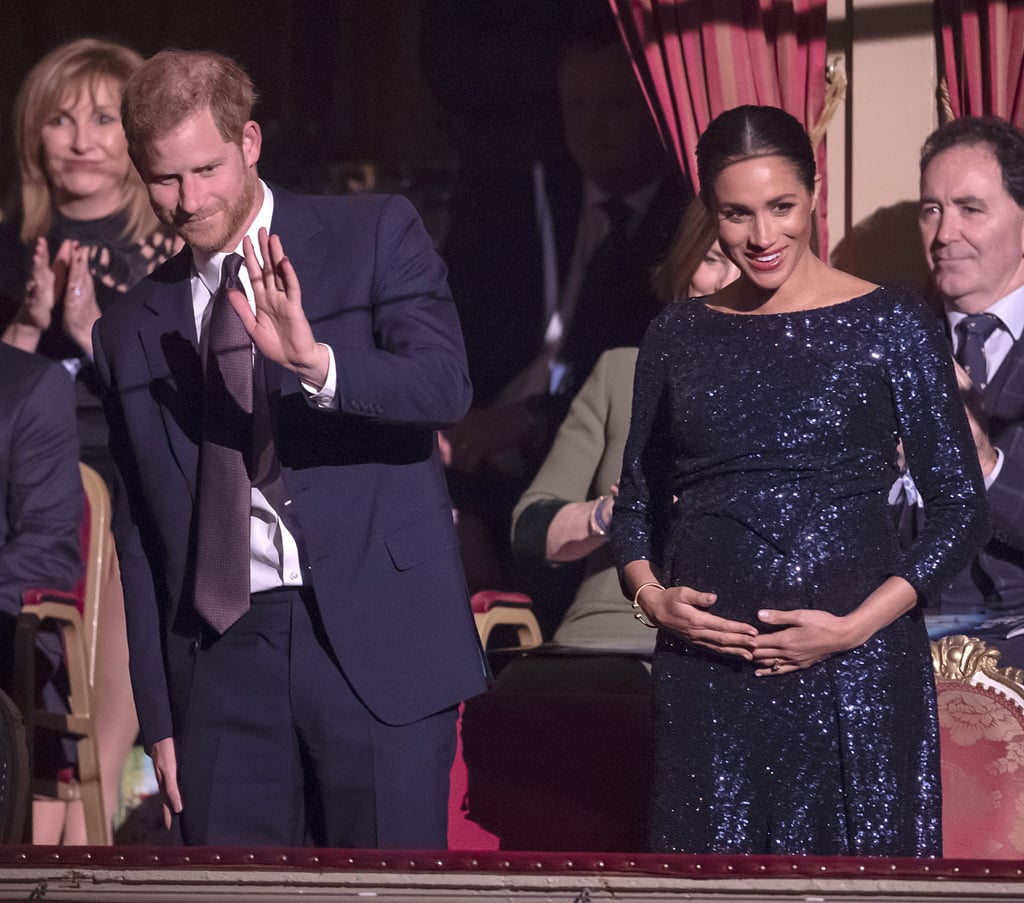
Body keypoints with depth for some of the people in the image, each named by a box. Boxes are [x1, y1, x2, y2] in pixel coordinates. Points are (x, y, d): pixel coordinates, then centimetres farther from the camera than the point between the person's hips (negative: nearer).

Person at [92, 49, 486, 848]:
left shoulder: (376, 236, 4)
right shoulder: (131, 332, 14)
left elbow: (445, 386, -12)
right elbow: (143, 541, 16)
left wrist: (315, 361, -30)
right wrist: (159, 720, 12)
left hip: (376, 639, -3)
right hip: (220, 656, 3)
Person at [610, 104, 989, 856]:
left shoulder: (892, 326, -1)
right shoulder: (677, 337, 9)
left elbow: (962, 509, -1)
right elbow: (638, 500, 18)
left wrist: (858, 625, -11)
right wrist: (649, 594, -2)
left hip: (853, 665, -3)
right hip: (706, 665, 3)